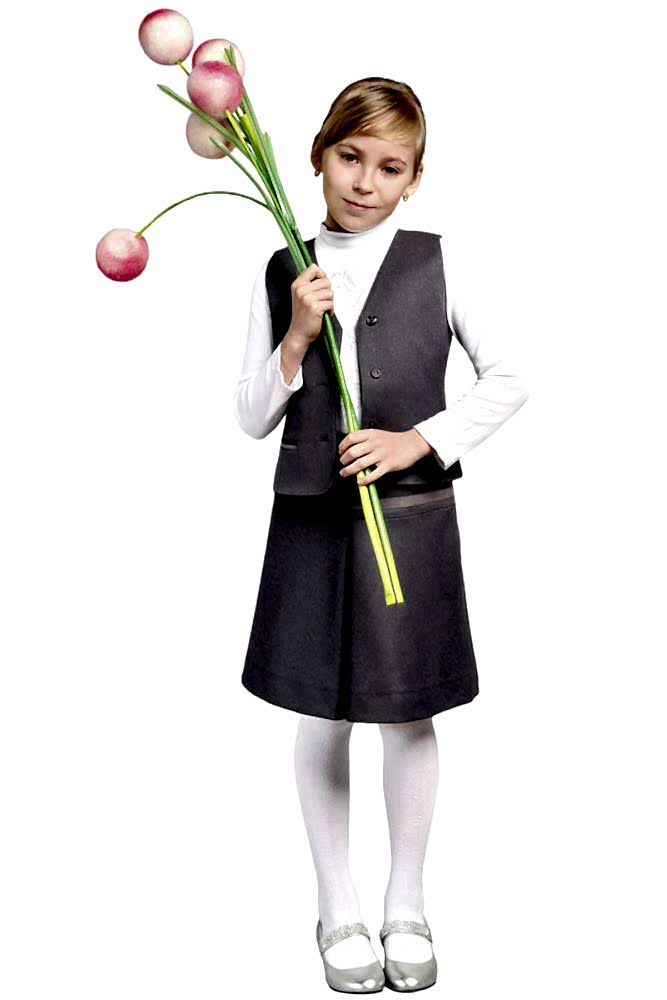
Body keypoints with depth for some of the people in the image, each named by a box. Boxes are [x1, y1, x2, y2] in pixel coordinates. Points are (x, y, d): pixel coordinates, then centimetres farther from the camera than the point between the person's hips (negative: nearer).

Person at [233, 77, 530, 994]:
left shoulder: (435, 265, -2)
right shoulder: (284, 275, 1)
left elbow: (508, 380, 2)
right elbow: (253, 420, 3)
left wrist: (418, 440, -10)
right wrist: (295, 337, -12)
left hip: (412, 516, -1)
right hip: (311, 519, 1)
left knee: (409, 713, 9)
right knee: (320, 715, 10)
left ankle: (408, 907, 29)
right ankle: (338, 909, 28)